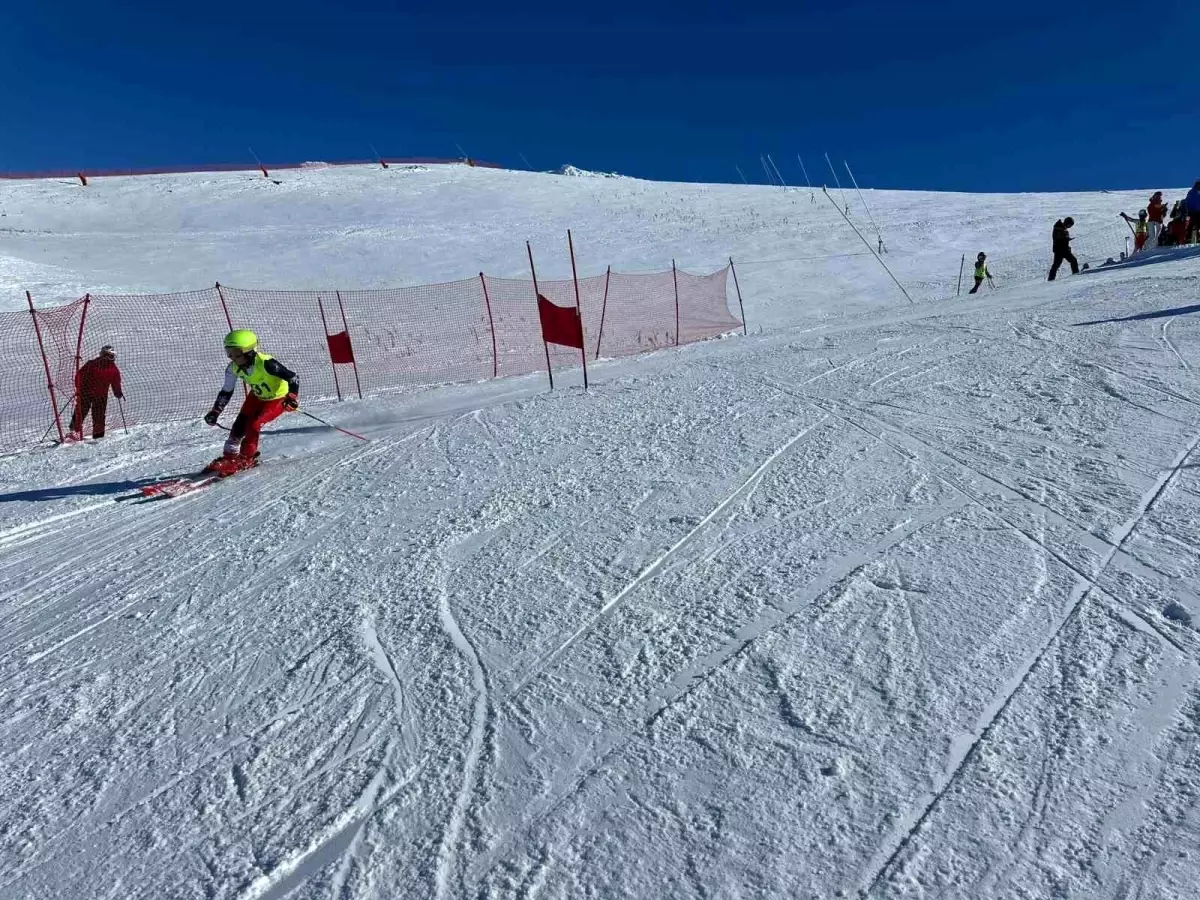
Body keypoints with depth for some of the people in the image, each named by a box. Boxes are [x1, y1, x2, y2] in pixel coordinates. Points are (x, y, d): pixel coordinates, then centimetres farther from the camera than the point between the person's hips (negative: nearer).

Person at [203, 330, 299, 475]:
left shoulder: (265, 363, -35)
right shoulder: (234, 368, -14)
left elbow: (292, 377, -32)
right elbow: (226, 391, 0)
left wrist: (293, 397, -44)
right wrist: (215, 411, -4)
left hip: (279, 399, -6)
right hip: (257, 397, 6)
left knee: (253, 424, -19)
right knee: (240, 424, -4)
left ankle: (247, 458, 0)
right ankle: (229, 455, 16)